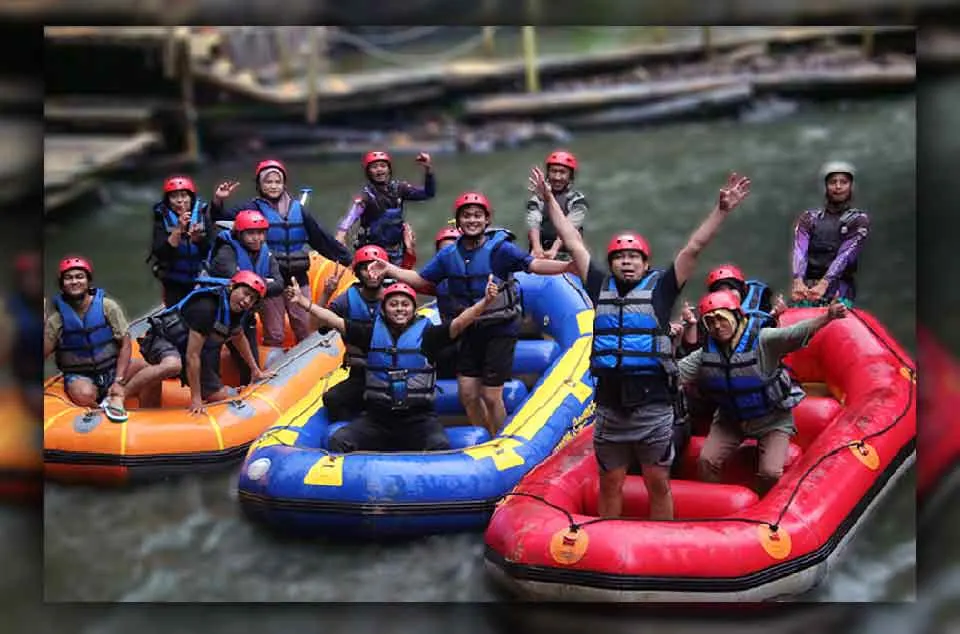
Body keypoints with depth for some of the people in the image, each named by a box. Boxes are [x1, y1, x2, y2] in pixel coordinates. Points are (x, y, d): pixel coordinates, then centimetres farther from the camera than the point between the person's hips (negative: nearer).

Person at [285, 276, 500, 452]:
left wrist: (484, 302, -29)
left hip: (418, 418, -2)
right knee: (338, 441, -20)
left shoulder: (426, 334, 0)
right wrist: (303, 301, -3)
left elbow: (458, 324, -14)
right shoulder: (372, 333, 7)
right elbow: (335, 321, 5)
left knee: (440, 445, -31)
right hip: (377, 417, 2)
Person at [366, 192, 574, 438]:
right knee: (468, 393, 8)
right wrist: (389, 269, 3)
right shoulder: (449, 255, 3)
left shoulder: (499, 248, -13)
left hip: (499, 331, -5)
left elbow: (532, 264, -26)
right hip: (470, 332, 5)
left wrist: (567, 266, -42)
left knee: (491, 396, -2)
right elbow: (421, 280, 12)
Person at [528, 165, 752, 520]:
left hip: (653, 406, -2)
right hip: (609, 407, 2)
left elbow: (694, 247, -1)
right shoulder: (601, 289, 10)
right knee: (610, 484, 11)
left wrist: (721, 210, -7)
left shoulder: (659, 288, 4)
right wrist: (549, 199, 18)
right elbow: (574, 243, 14)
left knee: (658, 484, 5)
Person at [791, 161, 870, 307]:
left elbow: (845, 254, -7)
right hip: (806, 288, 2)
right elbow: (799, 251, -2)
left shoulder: (859, 219, 7)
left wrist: (823, 284, -23)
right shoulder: (809, 217, 13)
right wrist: (798, 282, -23)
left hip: (840, 291, -1)